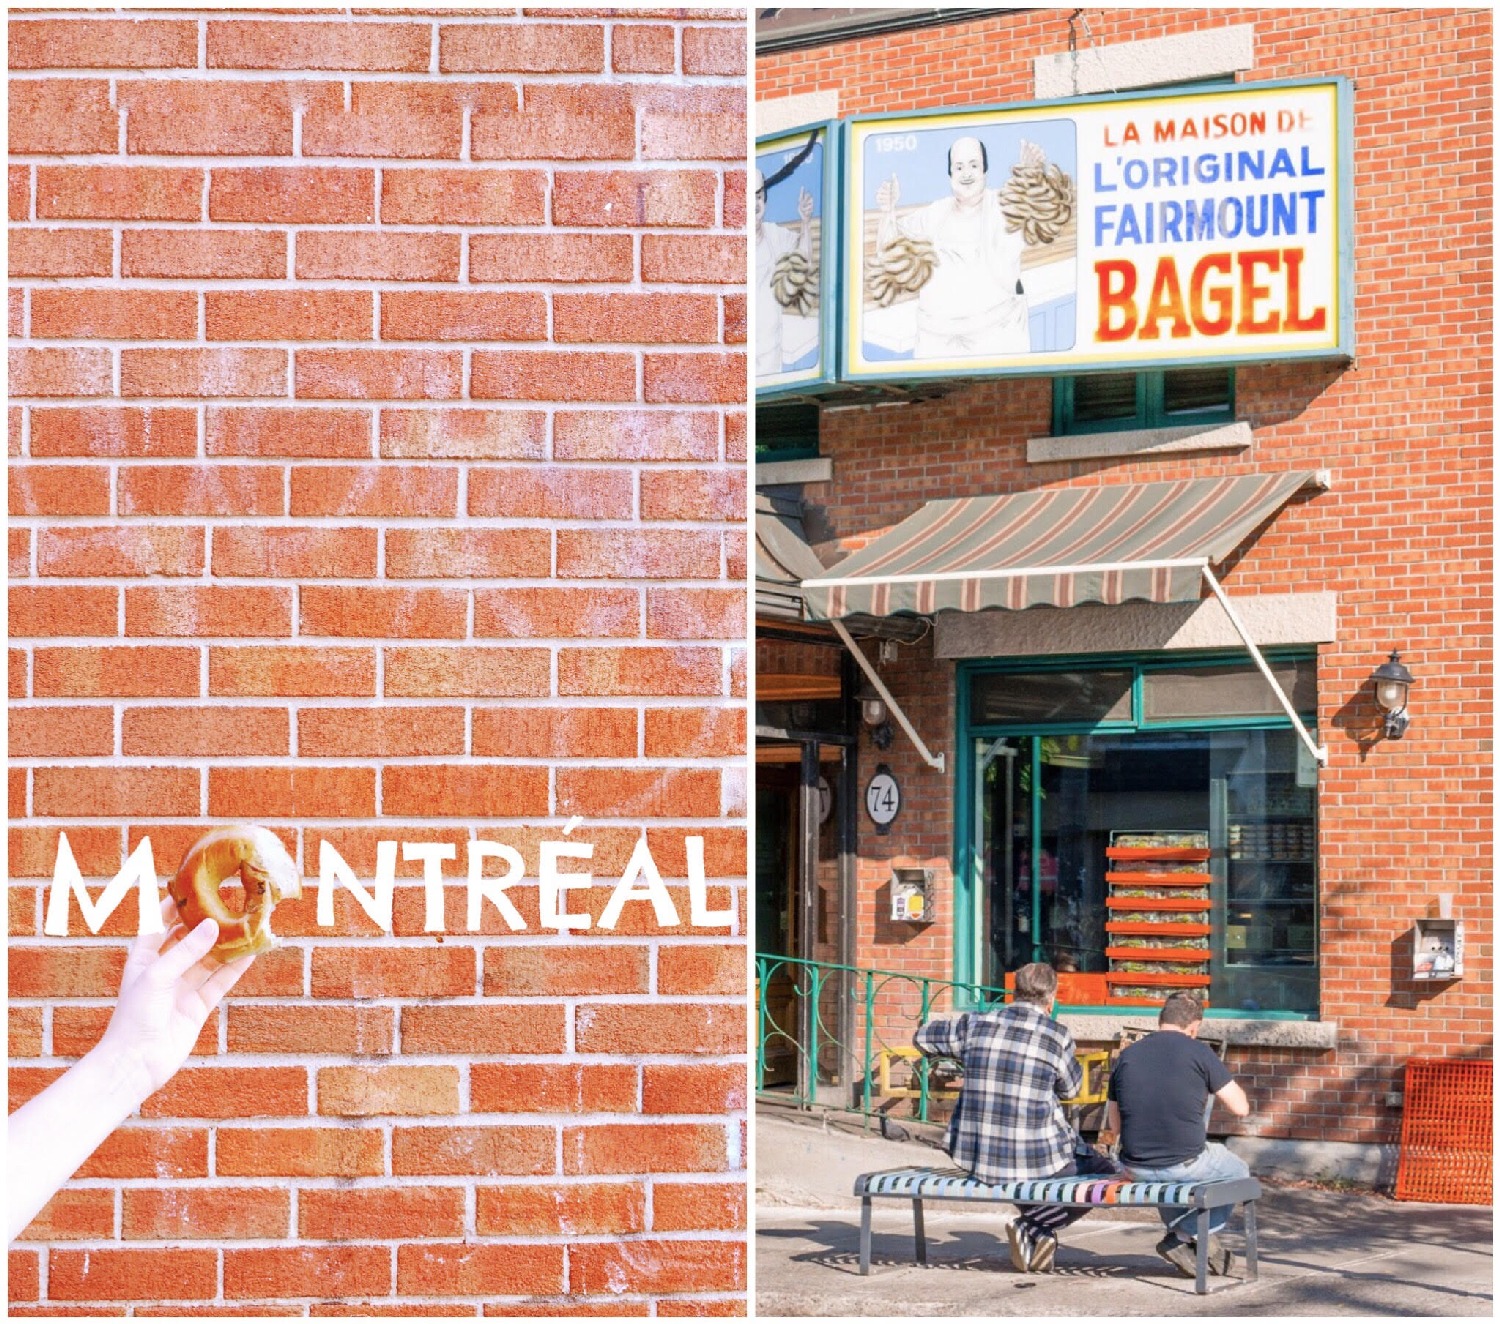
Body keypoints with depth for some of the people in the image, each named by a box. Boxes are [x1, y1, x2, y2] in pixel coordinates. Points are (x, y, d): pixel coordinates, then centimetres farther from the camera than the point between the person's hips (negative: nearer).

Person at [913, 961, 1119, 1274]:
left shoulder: (975, 1024, 1)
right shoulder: (1056, 1035, -8)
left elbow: (922, 1037, 18)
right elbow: (1070, 1089, 9)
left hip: (976, 1158, 5)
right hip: (1035, 1159, -5)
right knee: (1107, 1172, 17)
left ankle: (1036, 1235, 20)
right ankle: (1032, 1226, 2)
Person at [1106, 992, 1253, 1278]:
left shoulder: (1126, 1056, 4)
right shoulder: (1199, 1053, -8)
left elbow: (1114, 1125, 11)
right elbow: (1241, 1108, -5)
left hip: (1136, 1167, 5)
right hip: (1185, 1165, -5)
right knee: (1238, 1171, 27)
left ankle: (1180, 1237, 34)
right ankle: (1184, 1234, 15)